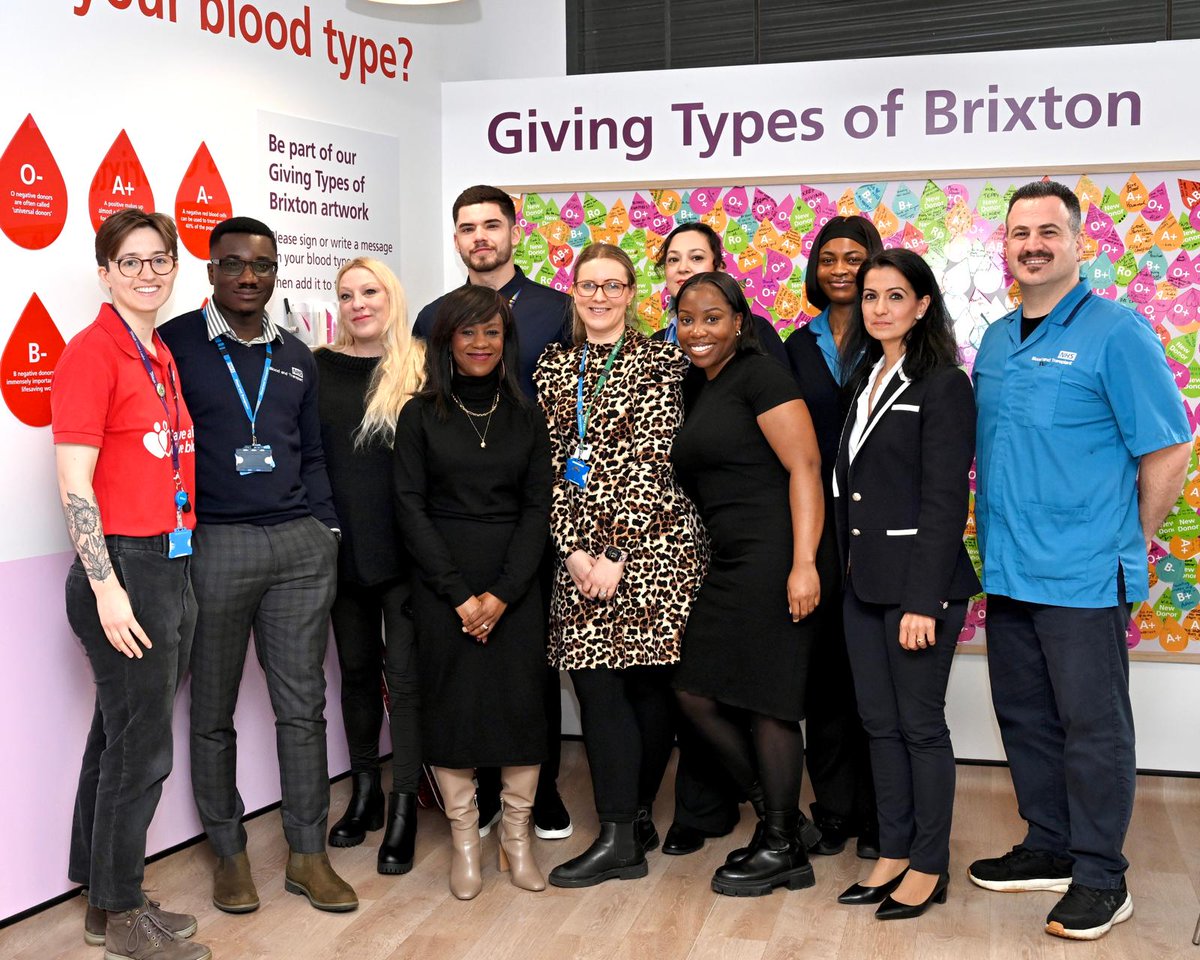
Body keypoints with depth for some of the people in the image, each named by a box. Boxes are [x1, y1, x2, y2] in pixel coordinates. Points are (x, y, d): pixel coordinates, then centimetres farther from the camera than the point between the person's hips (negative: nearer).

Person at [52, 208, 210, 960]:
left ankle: (109, 897, 29)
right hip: (125, 568, -8)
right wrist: (107, 589, -18)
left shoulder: (163, 356, 13)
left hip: (172, 568, 8)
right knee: (142, 748, 1)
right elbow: (75, 485, -15)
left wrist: (183, 562, 13)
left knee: (124, 737, 16)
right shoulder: (92, 354, -11)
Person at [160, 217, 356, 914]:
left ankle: (309, 854, 16)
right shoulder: (176, 343, -1)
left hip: (301, 544, 4)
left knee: (302, 705, 6)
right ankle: (230, 852, 22)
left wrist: (327, 529, 11)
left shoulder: (295, 356, 14)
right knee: (213, 713, 7)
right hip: (212, 544, -3)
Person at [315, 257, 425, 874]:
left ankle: (404, 809, 7)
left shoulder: (421, 370, -1)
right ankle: (365, 791, 27)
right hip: (342, 547, 3)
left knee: (404, 673, -1)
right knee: (356, 669, 14)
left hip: (403, 548, -3)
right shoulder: (318, 368, 6)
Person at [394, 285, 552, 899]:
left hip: (516, 585, 2)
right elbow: (410, 506, -3)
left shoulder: (525, 416, 7)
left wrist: (502, 594, -9)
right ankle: (464, 838, 15)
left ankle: (517, 835, 16)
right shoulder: (420, 415, 2)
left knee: (521, 700, 1)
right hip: (443, 583, -1)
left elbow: (537, 507, 2)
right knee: (450, 703, 1)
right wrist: (458, 594, -10)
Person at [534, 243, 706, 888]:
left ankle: (634, 818, 13)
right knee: (595, 685, -1)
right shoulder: (554, 366, 13)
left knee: (648, 683, 2)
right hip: (581, 548, 4)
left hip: (650, 540, -4)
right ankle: (623, 831, 7)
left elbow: (652, 461, -8)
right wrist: (573, 548, -3)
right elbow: (551, 463, 9)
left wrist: (617, 555, -13)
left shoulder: (661, 361, 0)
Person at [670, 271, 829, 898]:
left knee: (766, 699, -2)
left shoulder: (758, 376, -7)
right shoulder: (700, 392, 18)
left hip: (775, 558, -9)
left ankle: (782, 850, 14)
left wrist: (804, 563, -23)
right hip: (731, 564, 9)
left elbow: (804, 467, -15)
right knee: (695, 691, 9)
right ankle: (775, 816, 24)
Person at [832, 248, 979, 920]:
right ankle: (894, 853, 26)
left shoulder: (943, 385, -11)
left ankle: (930, 866, 17)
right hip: (864, 582, 7)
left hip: (917, 581, -7)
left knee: (921, 724, 3)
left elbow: (945, 502, -15)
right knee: (880, 723, 13)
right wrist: (848, 565, 9)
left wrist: (923, 599, -19)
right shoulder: (865, 379, 13)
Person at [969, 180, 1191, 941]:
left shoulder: (1116, 333, -9)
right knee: (1025, 718, 16)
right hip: (1008, 572, 7)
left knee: (1093, 727, 3)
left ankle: (1101, 877, 17)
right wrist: (999, 534, 11)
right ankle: (1049, 849, 31)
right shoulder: (995, 341, 12)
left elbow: (1169, 450, -10)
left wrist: (1126, 542, -4)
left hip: (1083, 577, -7)